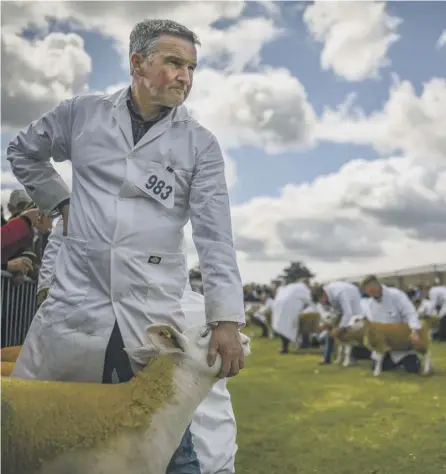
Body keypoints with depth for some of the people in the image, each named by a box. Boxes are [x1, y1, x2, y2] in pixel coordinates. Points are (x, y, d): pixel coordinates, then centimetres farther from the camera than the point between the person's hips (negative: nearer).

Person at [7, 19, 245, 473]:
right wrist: (61, 203, 14)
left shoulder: (200, 144, 3)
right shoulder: (82, 113, 8)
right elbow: (22, 152, 25)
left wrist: (226, 317, -13)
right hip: (75, 301, 2)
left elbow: (215, 235, -4)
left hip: (156, 313, -1)